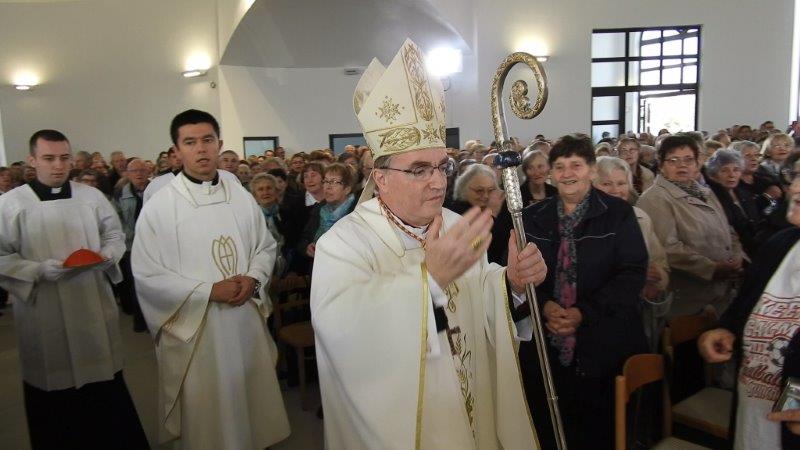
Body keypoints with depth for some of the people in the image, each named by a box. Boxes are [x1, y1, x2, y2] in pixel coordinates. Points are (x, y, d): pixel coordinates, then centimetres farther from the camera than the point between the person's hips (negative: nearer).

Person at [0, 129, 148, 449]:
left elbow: (115, 236, 11)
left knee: (105, 386, 12)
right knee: (54, 385, 9)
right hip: (44, 313, -2)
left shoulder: (92, 196, 4)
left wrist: (105, 256, -9)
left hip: (95, 306, 2)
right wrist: (40, 270, -19)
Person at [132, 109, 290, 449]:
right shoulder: (159, 207, -8)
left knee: (253, 398, 16)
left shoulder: (241, 197, 3)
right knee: (206, 412, 9)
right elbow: (146, 275, -9)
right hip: (194, 326, -3)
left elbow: (266, 247, 11)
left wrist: (252, 278, -9)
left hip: (246, 319, 4)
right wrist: (209, 291, -16)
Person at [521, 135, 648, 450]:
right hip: (546, 344, 2)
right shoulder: (533, 217, 7)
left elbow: (633, 272, -7)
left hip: (603, 343, -2)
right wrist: (545, 305, -14)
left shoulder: (618, 213, 0)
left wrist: (585, 312, -16)